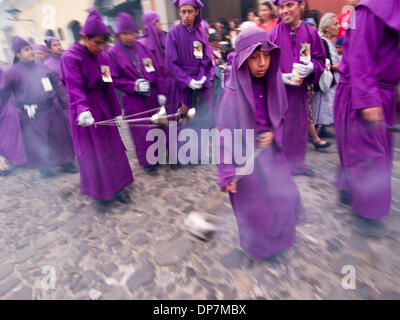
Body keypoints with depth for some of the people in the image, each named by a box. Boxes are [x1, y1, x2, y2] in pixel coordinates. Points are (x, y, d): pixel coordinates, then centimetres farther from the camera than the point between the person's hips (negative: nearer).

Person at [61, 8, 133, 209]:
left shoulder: (102, 56, 7)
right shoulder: (70, 57, -10)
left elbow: (108, 86, 10)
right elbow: (74, 87, -23)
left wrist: (116, 111, 10)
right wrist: (82, 110, -40)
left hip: (102, 107, 6)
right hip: (83, 112, -5)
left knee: (112, 147, 7)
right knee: (91, 153, 2)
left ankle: (116, 186, 22)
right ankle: (98, 192, 18)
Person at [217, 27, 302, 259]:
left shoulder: (272, 84, -5)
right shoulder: (232, 95, -22)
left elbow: (281, 118, 10)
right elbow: (226, 136, -17)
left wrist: (273, 135, -11)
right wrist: (227, 174, -16)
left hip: (270, 151, 6)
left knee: (285, 198, 17)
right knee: (256, 208, 11)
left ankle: (277, 236, 47)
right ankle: (259, 245, 41)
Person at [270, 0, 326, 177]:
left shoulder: (310, 33, 3)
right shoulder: (274, 34, -3)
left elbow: (320, 59, 8)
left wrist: (311, 67, -13)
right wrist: (279, 76, -17)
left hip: (299, 88, 3)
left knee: (299, 124, 11)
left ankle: (297, 162, 29)